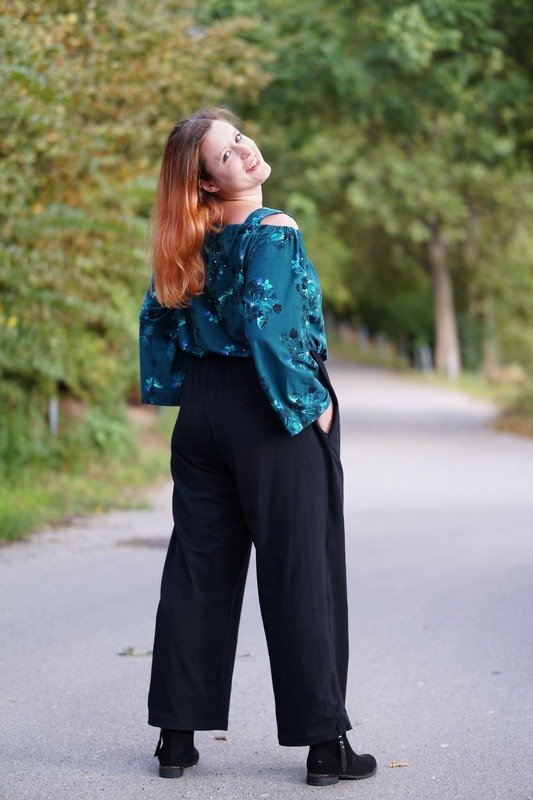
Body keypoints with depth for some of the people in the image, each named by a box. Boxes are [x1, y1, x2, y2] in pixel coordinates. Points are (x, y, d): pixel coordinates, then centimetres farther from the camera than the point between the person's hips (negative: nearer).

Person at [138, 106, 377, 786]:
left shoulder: (194, 241, 6)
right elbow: (268, 328, -23)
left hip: (202, 416, 6)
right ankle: (324, 742, 5)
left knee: (197, 571, 10)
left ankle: (177, 734, 14)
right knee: (300, 573, 0)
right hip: (275, 418, -6)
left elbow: (156, 316, 12)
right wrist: (311, 402, -12)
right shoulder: (274, 232, -14)